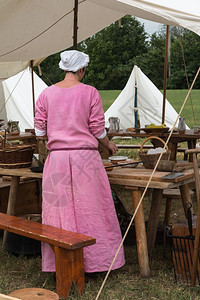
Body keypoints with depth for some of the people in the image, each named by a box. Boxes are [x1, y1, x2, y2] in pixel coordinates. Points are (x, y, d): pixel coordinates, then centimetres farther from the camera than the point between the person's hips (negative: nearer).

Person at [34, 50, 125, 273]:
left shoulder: (47, 94, 3)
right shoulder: (90, 93, -4)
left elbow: (39, 131, 4)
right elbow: (98, 130, -3)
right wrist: (108, 144, 16)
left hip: (57, 157, 2)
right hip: (85, 156, -2)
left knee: (59, 209, 9)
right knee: (89, 209, 8)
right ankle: (94, 259, 17)